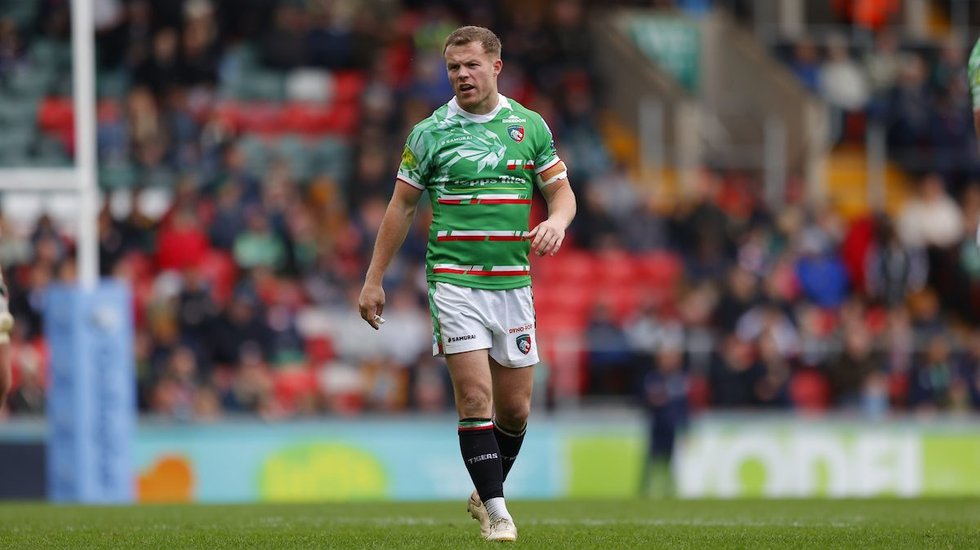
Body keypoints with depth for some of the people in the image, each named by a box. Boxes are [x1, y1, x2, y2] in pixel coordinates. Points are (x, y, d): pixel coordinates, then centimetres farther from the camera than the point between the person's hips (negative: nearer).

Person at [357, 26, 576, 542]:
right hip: (454, 281, -3)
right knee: (475, 398, -14)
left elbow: (561, 190, 11)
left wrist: (557, 220, -13)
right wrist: (373, 280, 5)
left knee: (515, 409, 6)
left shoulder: (530, 126, 7)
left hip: (513, 282, 3)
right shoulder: (430, 132, 1)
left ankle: (485, 494, 29)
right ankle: (495, 512, -9)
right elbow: (401, 205, 7)